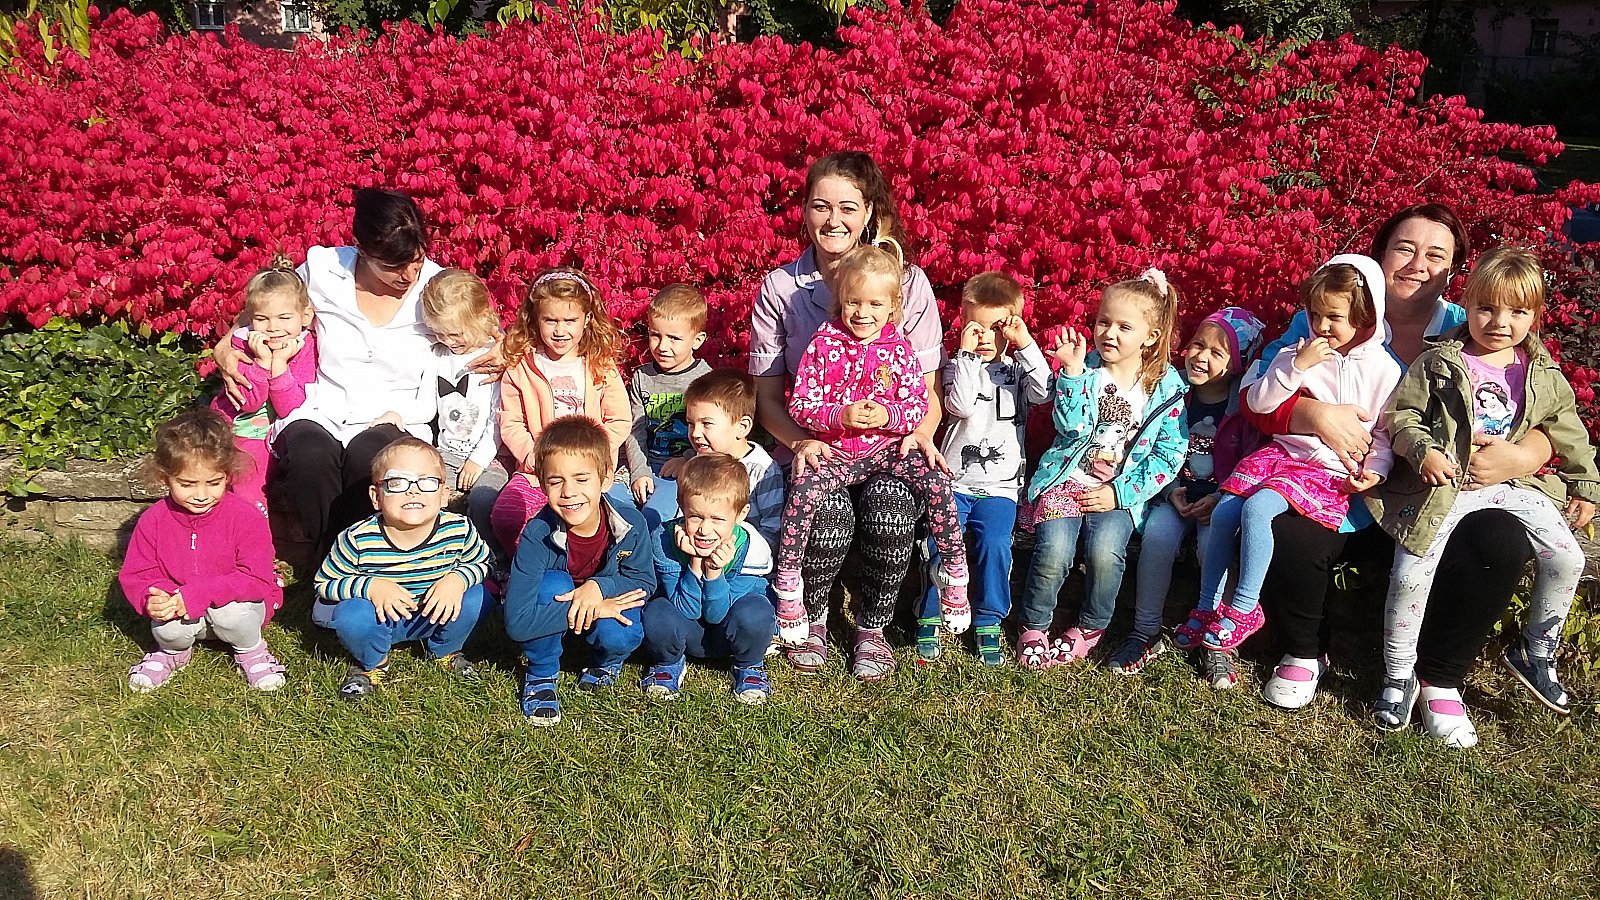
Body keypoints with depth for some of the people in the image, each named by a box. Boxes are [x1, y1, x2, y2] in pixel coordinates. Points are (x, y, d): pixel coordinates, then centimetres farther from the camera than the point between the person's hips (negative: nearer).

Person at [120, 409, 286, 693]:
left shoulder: (246, 517, -19)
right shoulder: (153, 520, -8)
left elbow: (257, 579, -23)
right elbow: (133, 576, -5)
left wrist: (196, 594, -32)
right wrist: (152, 599, -30)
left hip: (235, 602, -2)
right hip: (178, 612, 2)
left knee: (233, 610, -34)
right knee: (168, 629, -30)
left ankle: (251, 651, 2)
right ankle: (172, 652, 10)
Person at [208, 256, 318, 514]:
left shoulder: (305, 347, -12)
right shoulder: (243, 342, -9)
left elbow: (291, 408, -19)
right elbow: (249, 402, -17)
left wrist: (279, 363, -28)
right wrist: (262, 361, -29)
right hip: (238, 430, 1)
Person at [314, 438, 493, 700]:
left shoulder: (459, 530, -23)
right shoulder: (358, 540, -26)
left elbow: (481, 562, -3)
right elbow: (324, 583, -13)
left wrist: (457, 579, -26)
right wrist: (370, 586, -31)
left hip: (436, 615, 2)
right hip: (381, 620, -2)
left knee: (476, 598, -23)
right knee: (351, 617, -32)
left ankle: (443, 650, 12)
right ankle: (372, 663, 6)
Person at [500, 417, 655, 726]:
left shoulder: (631, 523, -26)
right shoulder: (537, 535, -31)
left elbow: (645, 582, -10)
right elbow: (517, 623, -34)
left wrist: (599, 586, -29)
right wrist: (583, 611, -37)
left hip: (606, 607, 1)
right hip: (549, 623, -1)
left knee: (621, 638, -30)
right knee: (553, 585, -33)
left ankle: (608, 661, 10)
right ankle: (540, 676, -8)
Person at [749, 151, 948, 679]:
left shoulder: (908, 282, 0)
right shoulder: (780, 288, 1)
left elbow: (928, 387, 5)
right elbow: (767, 396, 2)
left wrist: (921, 433, -16)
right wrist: (799, 440, -18)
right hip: (813, 443, 0)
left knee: (890, 514, -31)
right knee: (829, 519, -31)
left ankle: (872, 627, -1)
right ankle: (811, 619, 2)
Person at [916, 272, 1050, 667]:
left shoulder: (1018, 369, 10)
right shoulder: (957, 365, 5)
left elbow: (1044, 392, -11)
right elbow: (960, 405, -14)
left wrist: (1026, 345, -14)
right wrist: (967, 354, -16)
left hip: (999, 485, 1)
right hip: (953, 478, -1)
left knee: (995, 543, -21)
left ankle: (988, 622, -3)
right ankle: (930, 617, 0)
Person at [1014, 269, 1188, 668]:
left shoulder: (1166, 386, -1)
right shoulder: (1086, 369, -1)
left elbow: (1169, 455, -1)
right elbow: (1074, 428, -14)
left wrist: (1120, 493, -10)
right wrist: (1072, 373, -25)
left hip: (1122, 490, 0)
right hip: (1068, 478, 0)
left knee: (1105, 551, -27)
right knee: (1054, 552, -24)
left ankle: (1091, 626, 3)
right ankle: (1033, 626, 3)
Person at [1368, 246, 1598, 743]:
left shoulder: (1542, 374, 7)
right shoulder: (1438, 363, -5)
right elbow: (1400, 416, -5)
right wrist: (1424, 451, -22)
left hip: (1511, 483, 4)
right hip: (1442, 484, -4)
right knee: (1410, 575, -17)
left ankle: (1536, 651, 18)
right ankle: (1399, 676, 2)